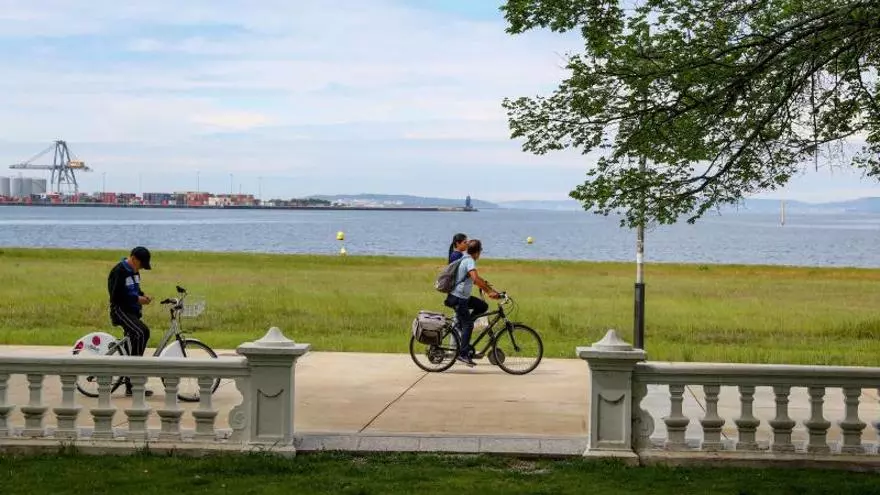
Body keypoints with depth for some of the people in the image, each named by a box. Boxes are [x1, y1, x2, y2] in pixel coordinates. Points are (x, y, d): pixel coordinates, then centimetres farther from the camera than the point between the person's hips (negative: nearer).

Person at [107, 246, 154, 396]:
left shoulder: (134, 271, 14)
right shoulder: (119, 271, -13)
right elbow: (116, 295, -19)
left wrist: (143, 296, 6)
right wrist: (137, 299, -20)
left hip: (132, 312, 9)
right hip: (120, 310, -9)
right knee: (141, 332, -31)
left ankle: (131, 386, 15)